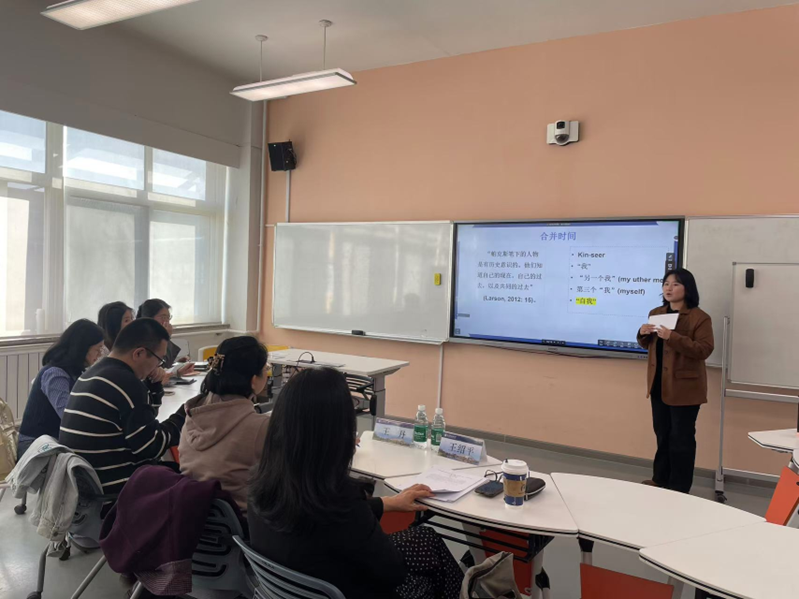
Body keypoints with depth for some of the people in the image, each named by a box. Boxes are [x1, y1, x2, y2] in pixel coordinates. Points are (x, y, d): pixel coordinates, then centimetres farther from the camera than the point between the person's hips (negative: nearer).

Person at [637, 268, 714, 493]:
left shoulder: (700, 317, -11)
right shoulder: (656, 313, 9)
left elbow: (704, 350, -20)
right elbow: (647, 345, 17)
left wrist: (673, 337, -29)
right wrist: (643, 334, -6)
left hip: (684, 387, -6)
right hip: (659, 385, 6)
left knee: (681, 438, 1)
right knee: (662, 435, 16)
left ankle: (679, 488, 13)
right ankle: (661, 479, 30)